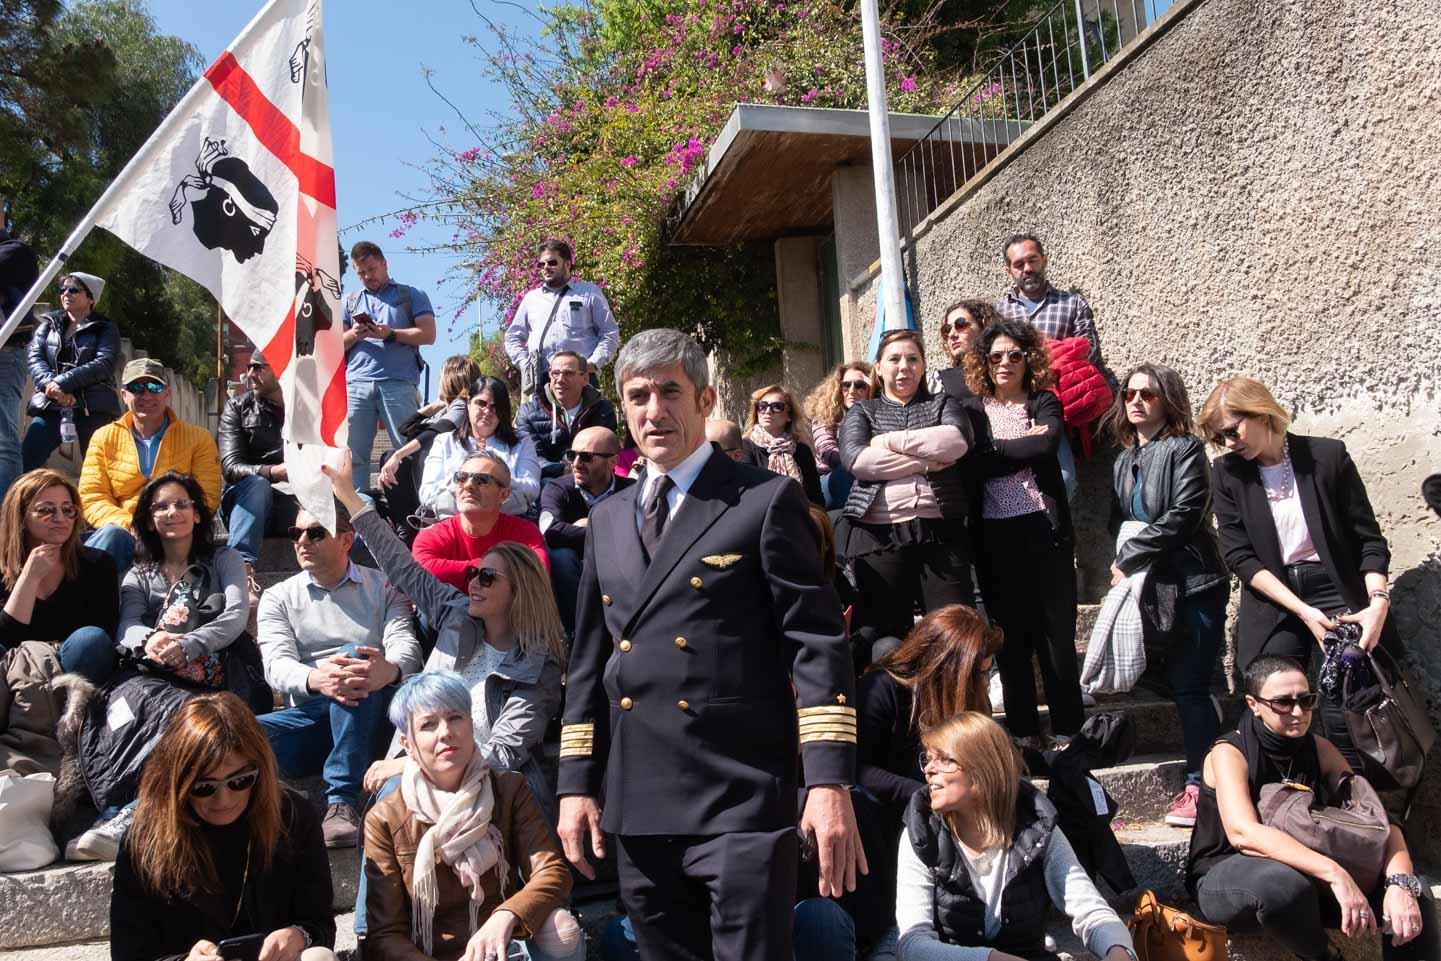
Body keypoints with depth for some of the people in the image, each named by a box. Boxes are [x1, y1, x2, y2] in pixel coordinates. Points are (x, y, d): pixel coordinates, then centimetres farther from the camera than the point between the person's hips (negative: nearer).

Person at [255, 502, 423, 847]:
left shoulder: (383, 588, 13)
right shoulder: (279, 597, 14)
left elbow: (406, 644, -4)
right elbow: (277, 664, -4)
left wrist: (390, 669, -32)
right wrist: (316, 679, -30)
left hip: (368, 718, 0)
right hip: (309, 713, 1)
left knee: (354, 656, -34)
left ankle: (343, 800, -34)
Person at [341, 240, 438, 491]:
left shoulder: (412, 296, 15)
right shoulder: (350, 302, 25)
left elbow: (428, 334, 3)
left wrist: (391, 334, -8)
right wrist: (354, 334, -1)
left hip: (398, 383, -3)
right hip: (357, 384, 3)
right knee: (354, 452, -3)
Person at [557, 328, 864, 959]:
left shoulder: (767, 501, -2)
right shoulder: (608, 519, 15)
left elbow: (817, 642, -8)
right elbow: (587, 658, 15)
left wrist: (830, 782, -16)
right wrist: (576, 783, 10)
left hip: (739, 800, -5)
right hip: (636, 806, 6)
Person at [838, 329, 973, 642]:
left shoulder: (943, 404, 17)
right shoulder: (862, 411, 15)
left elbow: (957, 441, -6)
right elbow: (855, 459, -6)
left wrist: (890, 440, -5)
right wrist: (926, 462, -7)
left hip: (940, 531, 0)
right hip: (879, 534, 0)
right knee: (887, 635, 2)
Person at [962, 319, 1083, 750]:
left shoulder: (1045, 402, 7)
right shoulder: (972, 410, 8)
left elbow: (1045, 445, -14)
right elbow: (972, 465, -8)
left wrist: (994, 449, -8)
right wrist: (1023, 446, -10)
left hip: (1044, 529, -1)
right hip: (995, 535, 1)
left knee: (1057, 632, 2)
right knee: (1011, 635, 8)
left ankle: (1068, 730, 12)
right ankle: (1023, 731, 17)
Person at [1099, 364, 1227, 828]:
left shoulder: (1184, 448, -5)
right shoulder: (1124, 462, 15)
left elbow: (1183, 514, -16)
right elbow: (1120, 522, 17)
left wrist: (1129, 558, -13)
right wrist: (1123, 562, -2)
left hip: (1195, 584, -7)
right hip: (1156, 588, 7)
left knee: (1189, 687, -8)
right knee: (1183, 687, 7)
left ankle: (1200, 785, 0)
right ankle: (1205, 781, 14)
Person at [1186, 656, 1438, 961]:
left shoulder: (1319, 749, 0)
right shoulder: (1229, 754, -18)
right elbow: (1243, 833, -34)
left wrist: (1400, 883, -27)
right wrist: (1334, 873, -43)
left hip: (1306, 875, 5)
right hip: (1227, 879, -5)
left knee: (1414, 895, -15)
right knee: (1283, 883, -38)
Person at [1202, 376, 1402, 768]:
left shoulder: (1327, 455, -2)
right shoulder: (1227, 472, 2)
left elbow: (1369, 538, 2)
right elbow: (1239, 556, -3)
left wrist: (1379, 600, -14)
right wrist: (1303, 611, -12)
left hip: (1336, 594, -1)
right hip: (1272, 602, 1)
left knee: (1343, 718, -6)